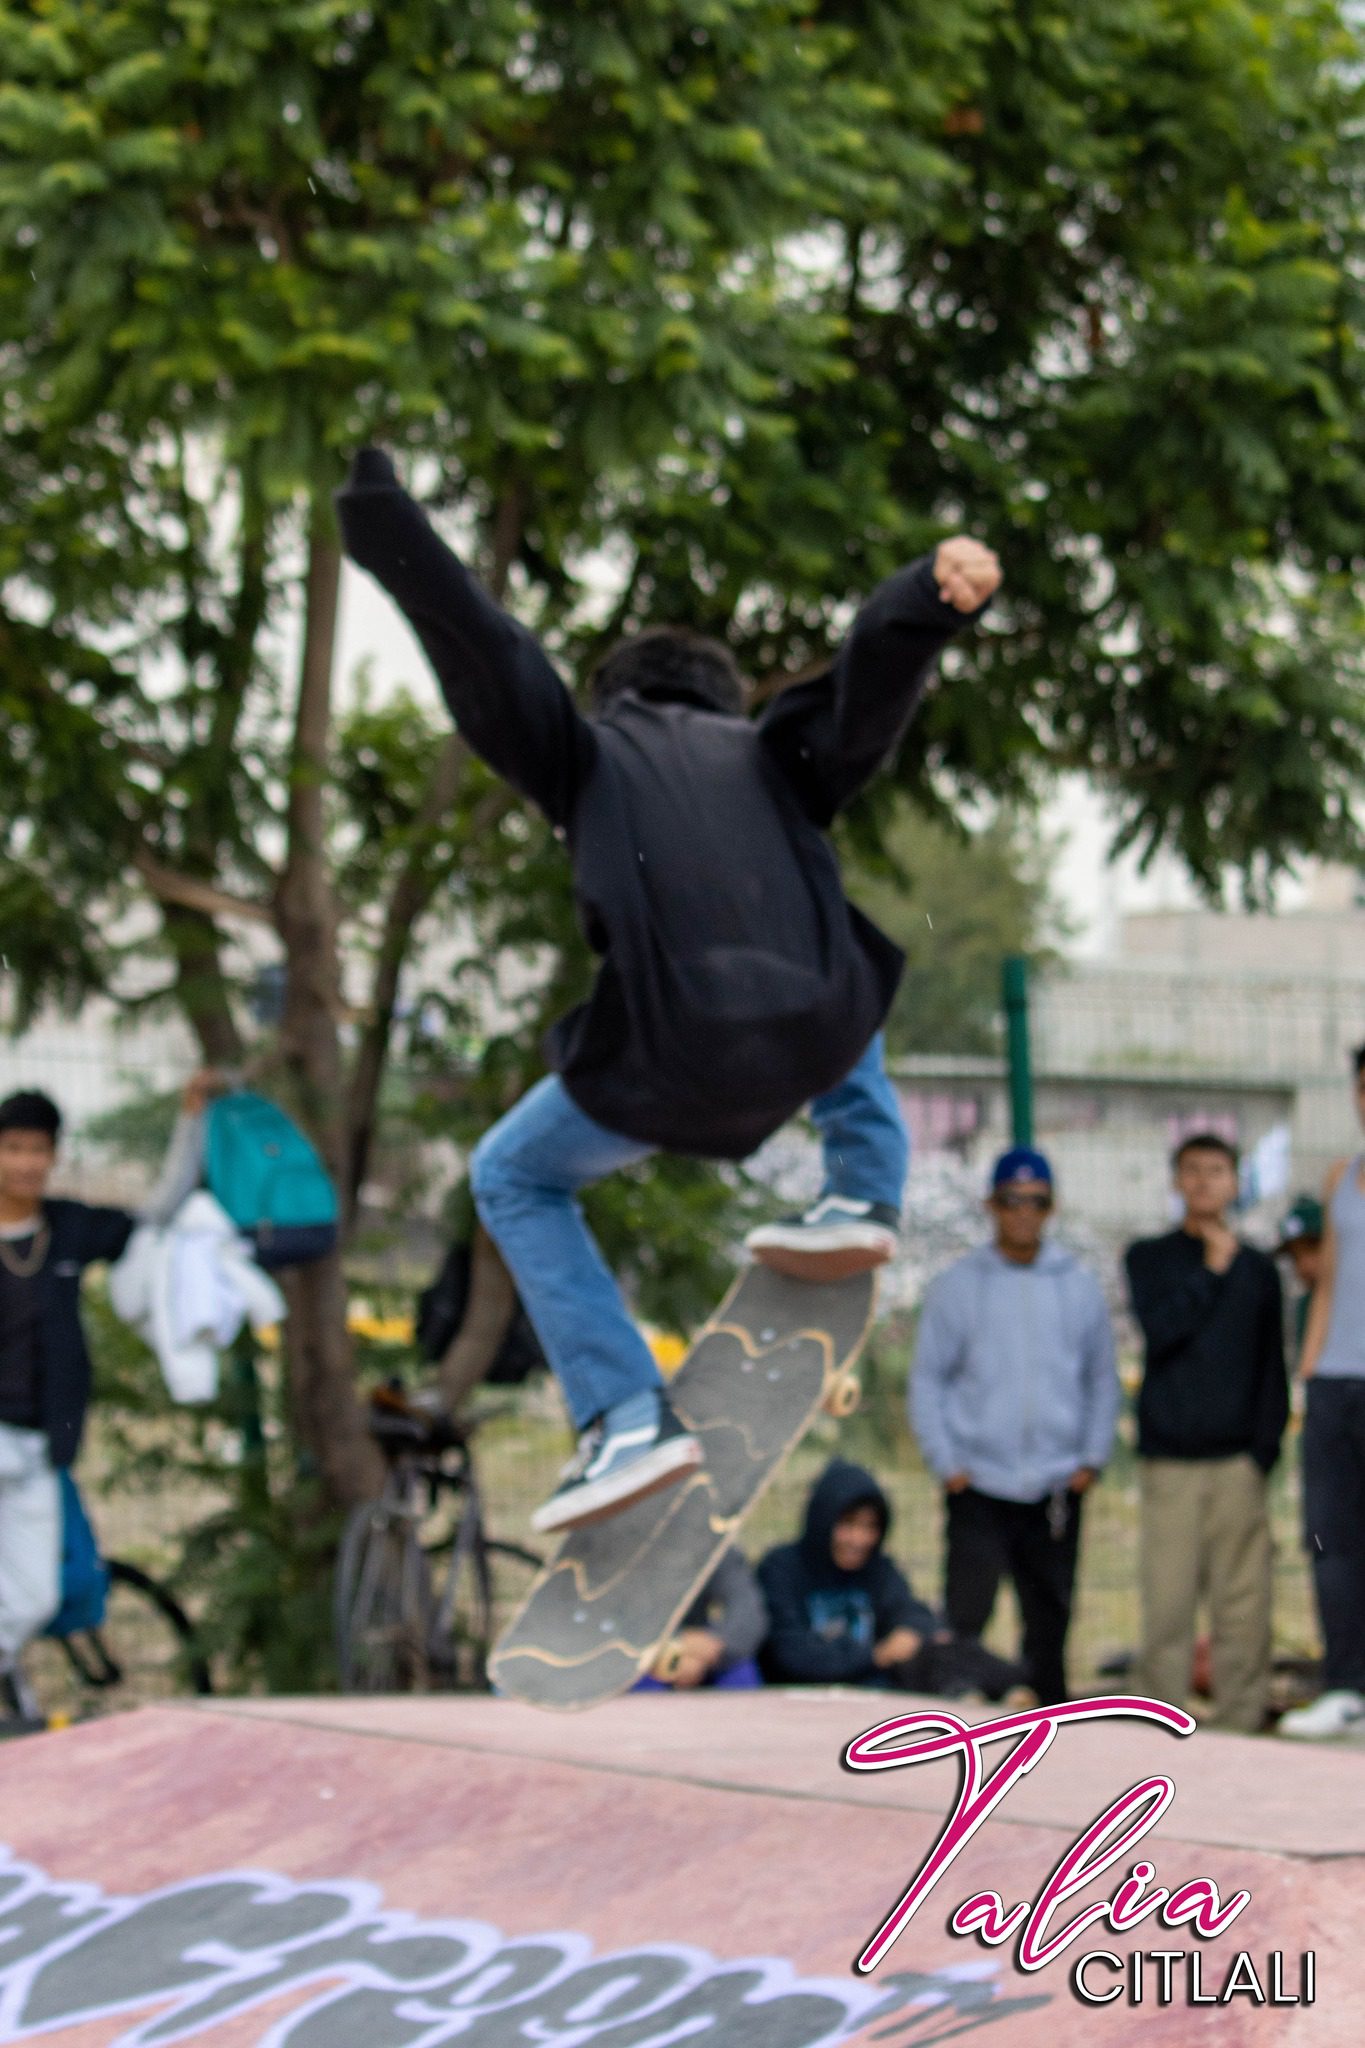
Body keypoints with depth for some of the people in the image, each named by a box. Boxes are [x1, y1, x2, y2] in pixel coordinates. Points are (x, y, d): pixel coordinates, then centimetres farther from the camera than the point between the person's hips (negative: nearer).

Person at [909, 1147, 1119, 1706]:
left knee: (1049, 1619, 8)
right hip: (978, 1488, -2)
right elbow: (927, 1381, 4)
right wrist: (946, 1462, -5)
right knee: (964, 1617, -8)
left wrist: (1092, 1458, 3)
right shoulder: (956, 1286, 4)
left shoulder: (1079, 1286, 10)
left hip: (1057, 1488, 2)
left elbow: (1103, 1380, 14)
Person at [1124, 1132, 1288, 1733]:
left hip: (1238, 1461, 1)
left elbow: (1273, 1367, 13)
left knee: (1243, 1602, -3)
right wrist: (1211, 1272, -4)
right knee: (1167, 1599, -6)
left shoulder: (1257, 1268, 14)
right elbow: (1159, 1330, -7)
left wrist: (1265, 1447, 2)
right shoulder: (1149, 1258, 10)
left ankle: (1241, 1721, 0)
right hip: (1169, 1459, -1)